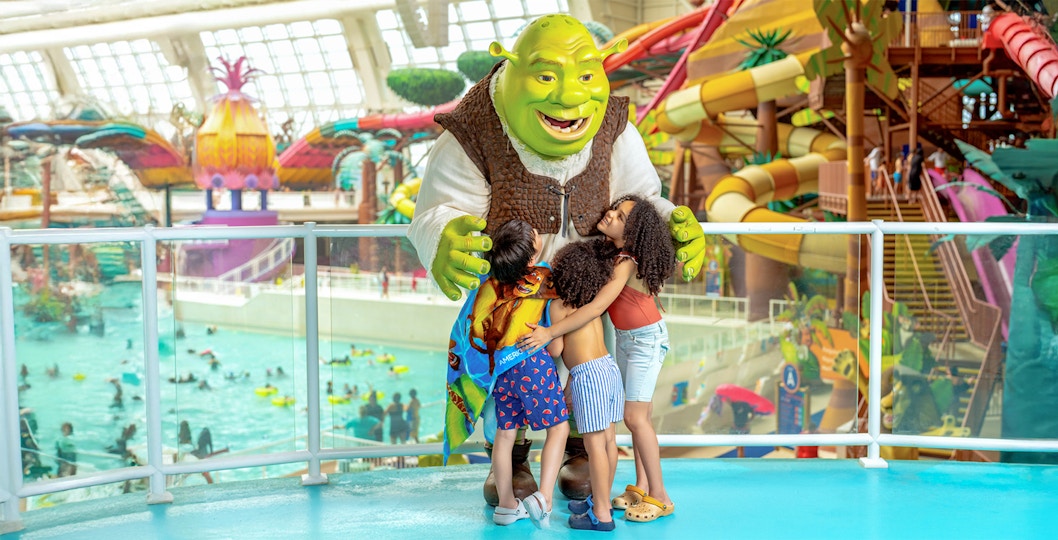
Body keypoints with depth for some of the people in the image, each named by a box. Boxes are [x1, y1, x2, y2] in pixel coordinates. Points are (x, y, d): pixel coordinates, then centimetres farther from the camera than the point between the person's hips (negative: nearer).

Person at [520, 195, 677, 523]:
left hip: (647, 339, -8)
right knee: (638, 413, 11)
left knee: (635, 416, -11)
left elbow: (597, 306, -36)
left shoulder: (627, 263, -28)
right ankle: (641, 487, 18)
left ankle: (659, 496, -4)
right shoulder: (610, 250, -5)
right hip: (625, 337, 8)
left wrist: (550, 332, -39)